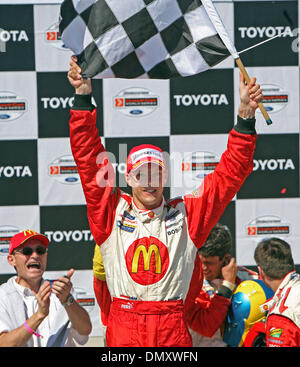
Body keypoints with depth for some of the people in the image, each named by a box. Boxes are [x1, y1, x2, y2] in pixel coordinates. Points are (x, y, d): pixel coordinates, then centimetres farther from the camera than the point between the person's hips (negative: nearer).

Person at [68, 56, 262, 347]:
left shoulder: (185, 214, 10)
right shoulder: (112, 211, 9)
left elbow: (229, 174, 7)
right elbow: (89, 161, 4)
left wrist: (245, 116, -3)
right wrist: (83, 98, -3)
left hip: (172, 329, 1)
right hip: (123, 327, 0)